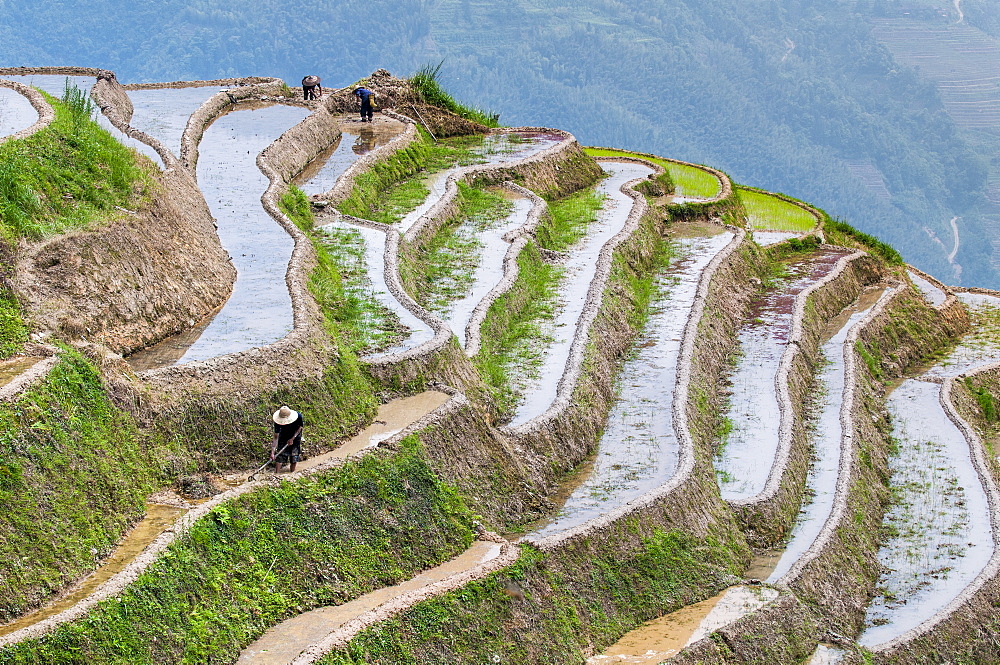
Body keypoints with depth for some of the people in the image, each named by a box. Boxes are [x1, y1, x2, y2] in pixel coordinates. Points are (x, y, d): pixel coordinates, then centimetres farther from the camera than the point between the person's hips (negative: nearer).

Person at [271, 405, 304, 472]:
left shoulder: (298, 416, -34)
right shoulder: (278, 422, -32)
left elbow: (300, 427, -13)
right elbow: (276, 437, -27)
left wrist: (292, 439, -21)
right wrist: (272, 452, -34)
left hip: (295, 436, 0)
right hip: (283, 437, 0)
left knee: (294, 456, -1)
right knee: (280, 455, -7)